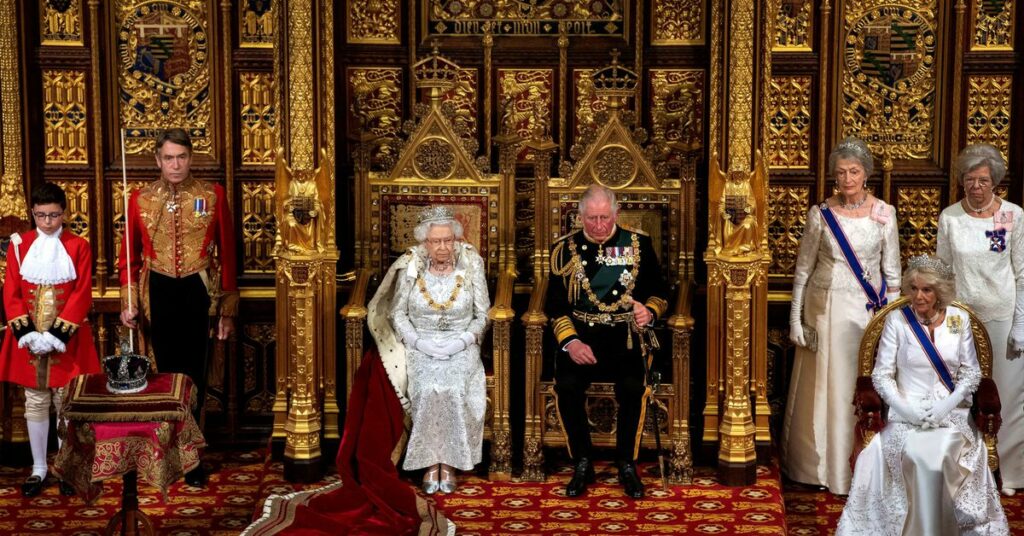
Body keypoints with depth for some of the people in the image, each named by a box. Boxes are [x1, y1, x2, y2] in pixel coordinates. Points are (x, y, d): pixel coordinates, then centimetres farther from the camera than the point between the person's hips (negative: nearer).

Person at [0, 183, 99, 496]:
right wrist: (26, 333, -12)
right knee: (35, 403, 8)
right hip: (28, 338, 2)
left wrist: (57, 335, -15)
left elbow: (82, 294, -7)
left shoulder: (78, 246, -2)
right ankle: (38, 468, 17)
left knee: (66, 402, 4)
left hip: (66, 339, -2)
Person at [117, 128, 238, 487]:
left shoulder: (212, 196, -1)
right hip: (158, 293, 1)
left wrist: (227, 308, 1)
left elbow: (227, 254, 2)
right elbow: (129, 256, 8)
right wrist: (128, 303, -1)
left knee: (194, 373, 2)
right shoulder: (140, 200, 2)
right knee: (167, 371, 8)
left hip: (198, 292, -1)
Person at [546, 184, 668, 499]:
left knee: (633, 386, -28)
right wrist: (570, 342, -11)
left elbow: (658, 293, 11)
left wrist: (649, 312, -12)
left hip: (626, 335, 0)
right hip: (581, 335, 1)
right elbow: (555, 306, 5)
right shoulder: (565, 249, 8)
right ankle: (582, 464, -6)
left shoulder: (639, 245, 8)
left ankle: (627, 464, -5)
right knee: (567, 385, -27)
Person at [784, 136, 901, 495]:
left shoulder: (884, 214, 0)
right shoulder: (821, 214, -2)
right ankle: (822, 465, 20)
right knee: (825, 387, 6)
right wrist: (795, 318, 2)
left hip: (869, 309, 0)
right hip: (826, 308, 0)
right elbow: (803, 269, 3)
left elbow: (892, 271, 4)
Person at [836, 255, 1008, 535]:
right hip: (907, 411, -1)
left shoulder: (959, 318, 6)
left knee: (942, 455, -30)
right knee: (916, 457, -30)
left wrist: (944, 407, -8)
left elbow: (971, 373, 7)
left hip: (951, 411, 1)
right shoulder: (897, 320, 1)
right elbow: (881, 375, 0)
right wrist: (908, 410, -13)